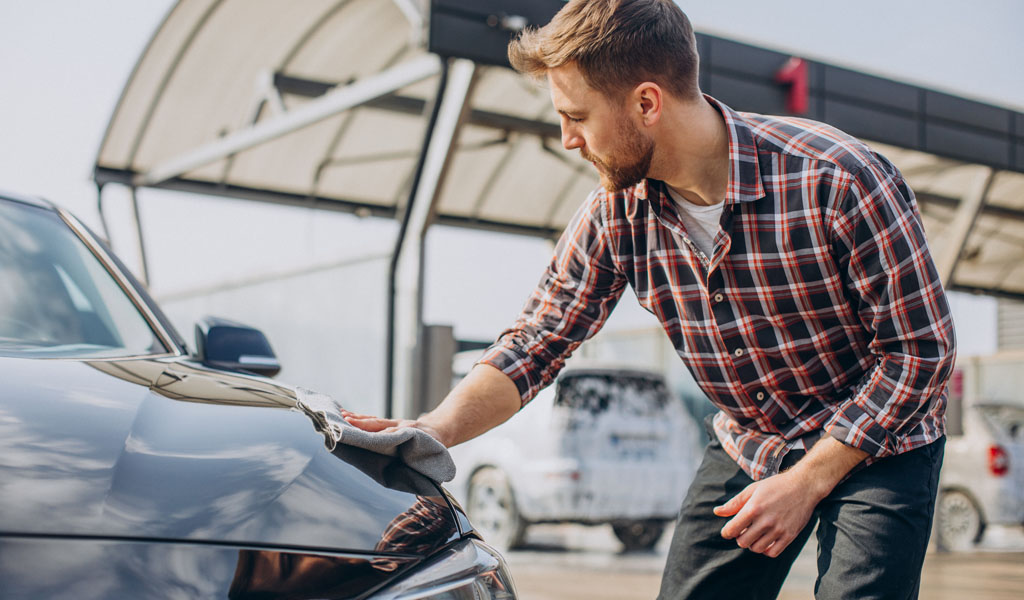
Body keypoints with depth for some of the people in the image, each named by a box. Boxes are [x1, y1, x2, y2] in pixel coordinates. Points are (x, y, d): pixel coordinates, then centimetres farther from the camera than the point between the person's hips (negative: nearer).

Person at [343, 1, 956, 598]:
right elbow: (535, 344, -8)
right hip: (748, 446, 4)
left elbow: (921, 347, -20)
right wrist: (434, 429, -26)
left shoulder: (838, 179, -28)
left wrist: (807, 481, -21)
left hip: (878, 446, -4)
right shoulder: (616, 216, -13)